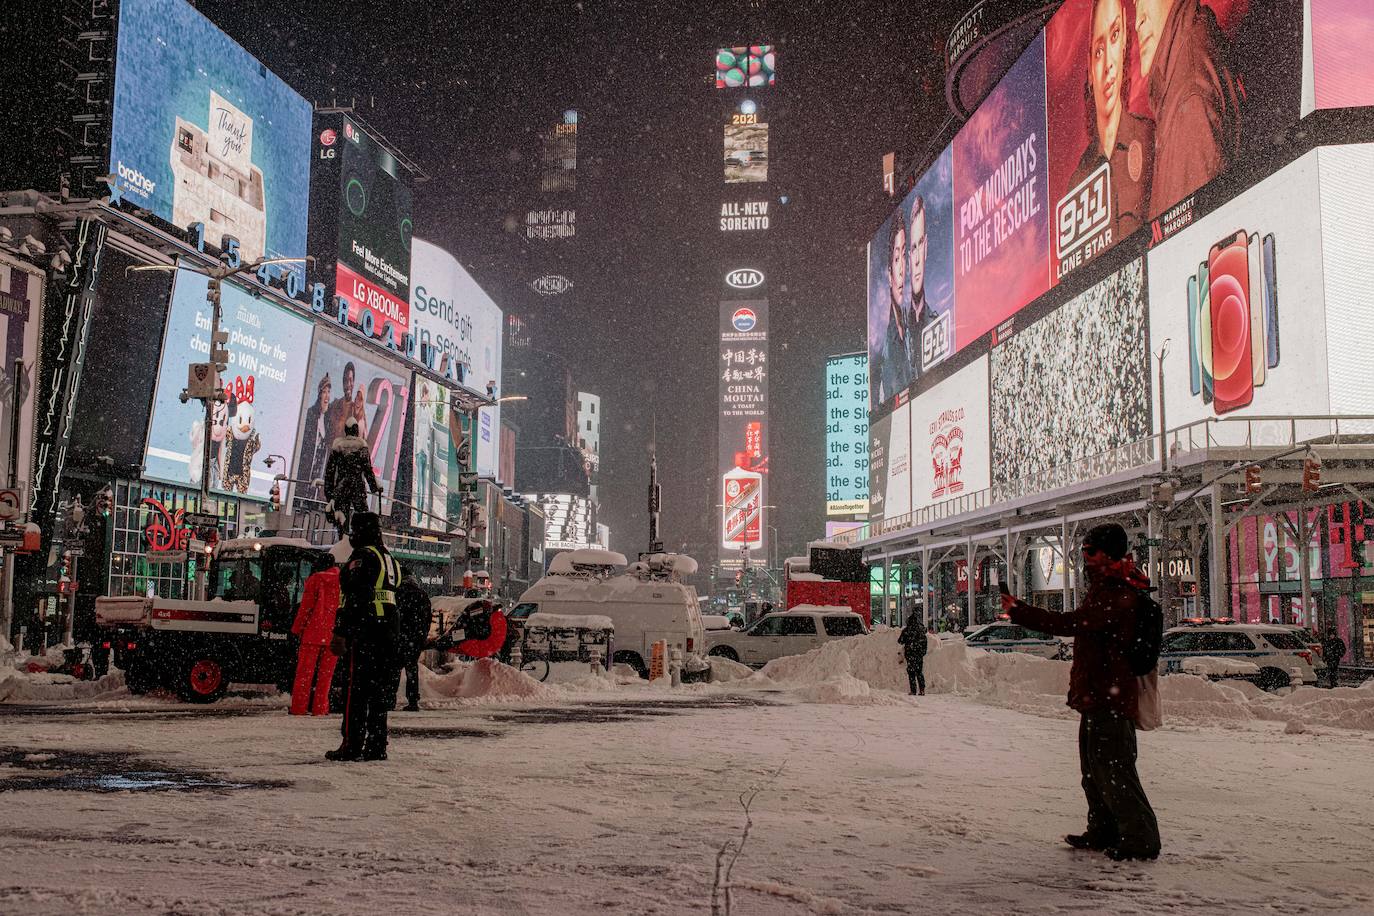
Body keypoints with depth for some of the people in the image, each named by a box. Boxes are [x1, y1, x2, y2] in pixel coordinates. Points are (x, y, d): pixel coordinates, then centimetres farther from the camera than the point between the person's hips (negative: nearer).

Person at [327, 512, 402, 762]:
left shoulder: (362, 557, -8)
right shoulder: (390, 560, 20)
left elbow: (354, 598, -17)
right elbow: (399, 598, 20)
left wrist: (340, 633, -18)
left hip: (364, 630, -9)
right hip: (389, 630, 9)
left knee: (356, 688, -5)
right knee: (380, 690, 10)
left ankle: (352, 745, -6)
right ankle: (377, 746, 12)